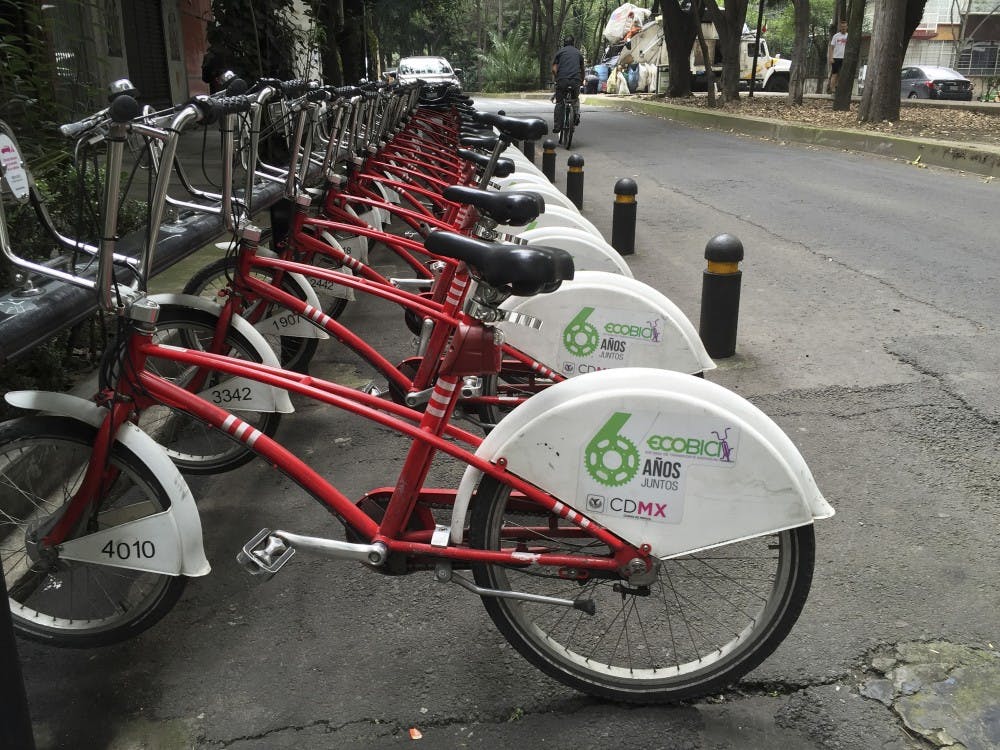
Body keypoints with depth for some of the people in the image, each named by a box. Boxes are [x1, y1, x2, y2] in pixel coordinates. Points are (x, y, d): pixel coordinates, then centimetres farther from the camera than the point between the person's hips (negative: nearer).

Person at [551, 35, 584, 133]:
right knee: (575, 99, 27)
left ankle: (557, 126, -1)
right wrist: (582, 81, 37)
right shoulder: (578, 53, 20)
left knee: (559, 103, 7)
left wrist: (556, 79, 17)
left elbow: (554, 69, 4)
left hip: (562, 80, -2)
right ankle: (576, 115, 6)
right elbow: (582, 69, 25)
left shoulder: (560, 52, 13)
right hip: (576, 80, 2)